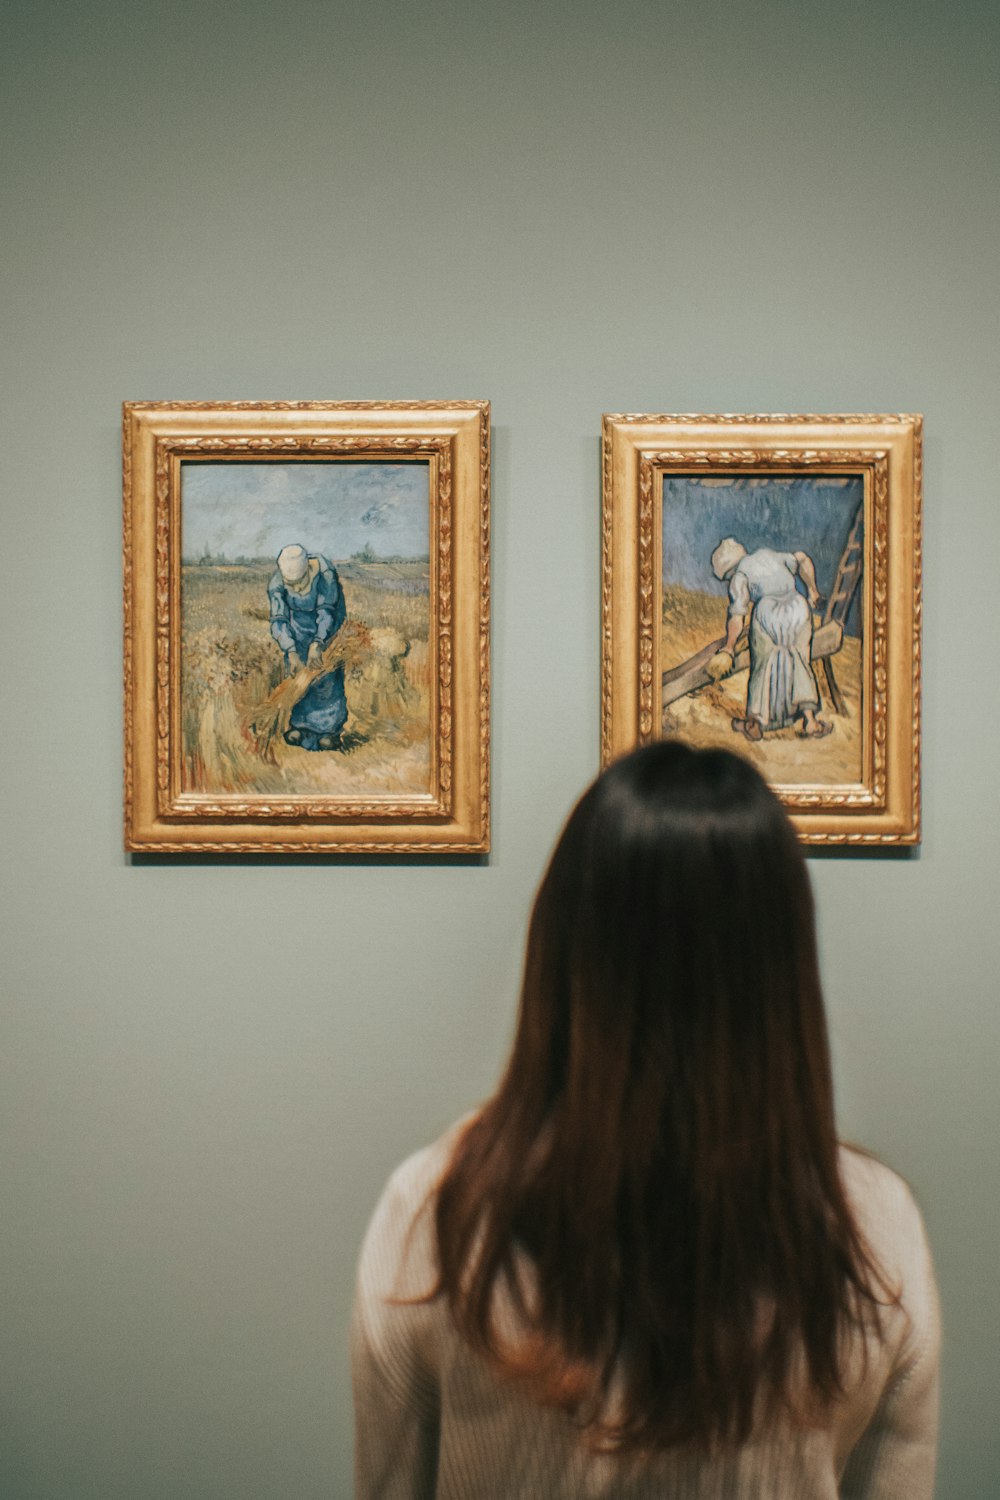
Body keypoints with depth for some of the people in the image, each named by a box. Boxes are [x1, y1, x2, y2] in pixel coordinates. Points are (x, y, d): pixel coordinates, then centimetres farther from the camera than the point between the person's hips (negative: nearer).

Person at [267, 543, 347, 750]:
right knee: (295, 670, -5)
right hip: (299, 621, 2)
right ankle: (299, 723, 7)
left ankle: (330, 728, -1)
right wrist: (291, 652, -39)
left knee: (328, 676, -8)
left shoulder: (325, 573, -36)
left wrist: (317, 643, -46)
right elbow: (278, 620, -28)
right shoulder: (276, 583, -28)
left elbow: (327, 612, -35)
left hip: (328, 624, -2)